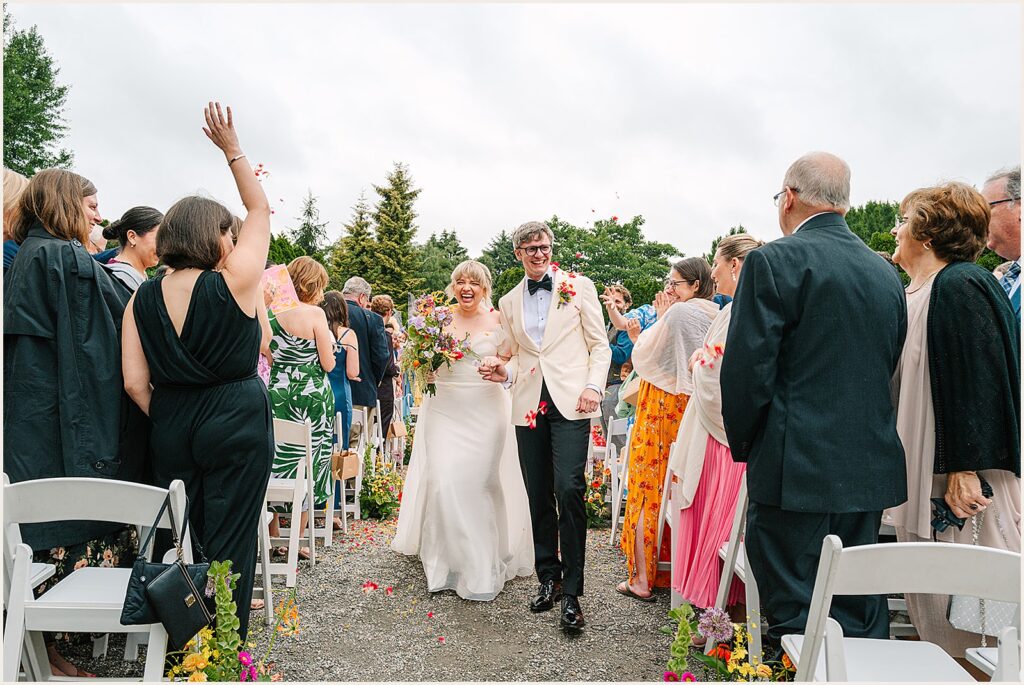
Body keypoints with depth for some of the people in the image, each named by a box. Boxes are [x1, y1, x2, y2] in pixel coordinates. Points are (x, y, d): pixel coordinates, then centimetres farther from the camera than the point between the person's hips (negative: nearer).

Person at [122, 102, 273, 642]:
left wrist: (167, 420, 11)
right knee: (229, 544, 5)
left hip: (171, 428, 5)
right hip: (236, 420, -5)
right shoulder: (233, 284, -12)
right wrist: (232, 150, 9)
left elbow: (135, 383, -3)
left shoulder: (143, 298, 0)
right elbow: (260, 210, 1)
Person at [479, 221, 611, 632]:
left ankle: (571, 593, -2)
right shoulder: (508, 303, 15)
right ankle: (547, 577, 25)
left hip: (570, 403, -4)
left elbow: (600, 345, 4)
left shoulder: (578, 287, 5)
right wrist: (501, 371, -1)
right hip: (529, 408, 4)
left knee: (568, 490, -14)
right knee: (539, 497, 8)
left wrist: (594, 386, -10)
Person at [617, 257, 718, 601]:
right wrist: (640, 337, 14)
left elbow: (644, 360, -7)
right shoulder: (715, 317, 8)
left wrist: (659, 319, -1)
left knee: (648, 486, 0)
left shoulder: (679, 312, -15)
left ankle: (642, 579, 4)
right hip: (691, 408, 8)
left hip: (662, 409, -7)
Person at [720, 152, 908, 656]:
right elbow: (889, 369, 13)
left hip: (797, 468, -7)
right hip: (872, 470, 7)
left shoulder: (774, 261, -11)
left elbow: (746, 369, -15)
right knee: (863, 618, 19)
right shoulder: (887, 273, 10)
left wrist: (742, 444, 0)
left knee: (796, 621, 5)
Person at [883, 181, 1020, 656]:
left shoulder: (957, 285, -13)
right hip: (924, 481, 10)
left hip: (963, 483, -10)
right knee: (932, 615, 17)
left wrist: (965, 469, -23)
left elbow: (979, 381, -21)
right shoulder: (915, 294, 14)